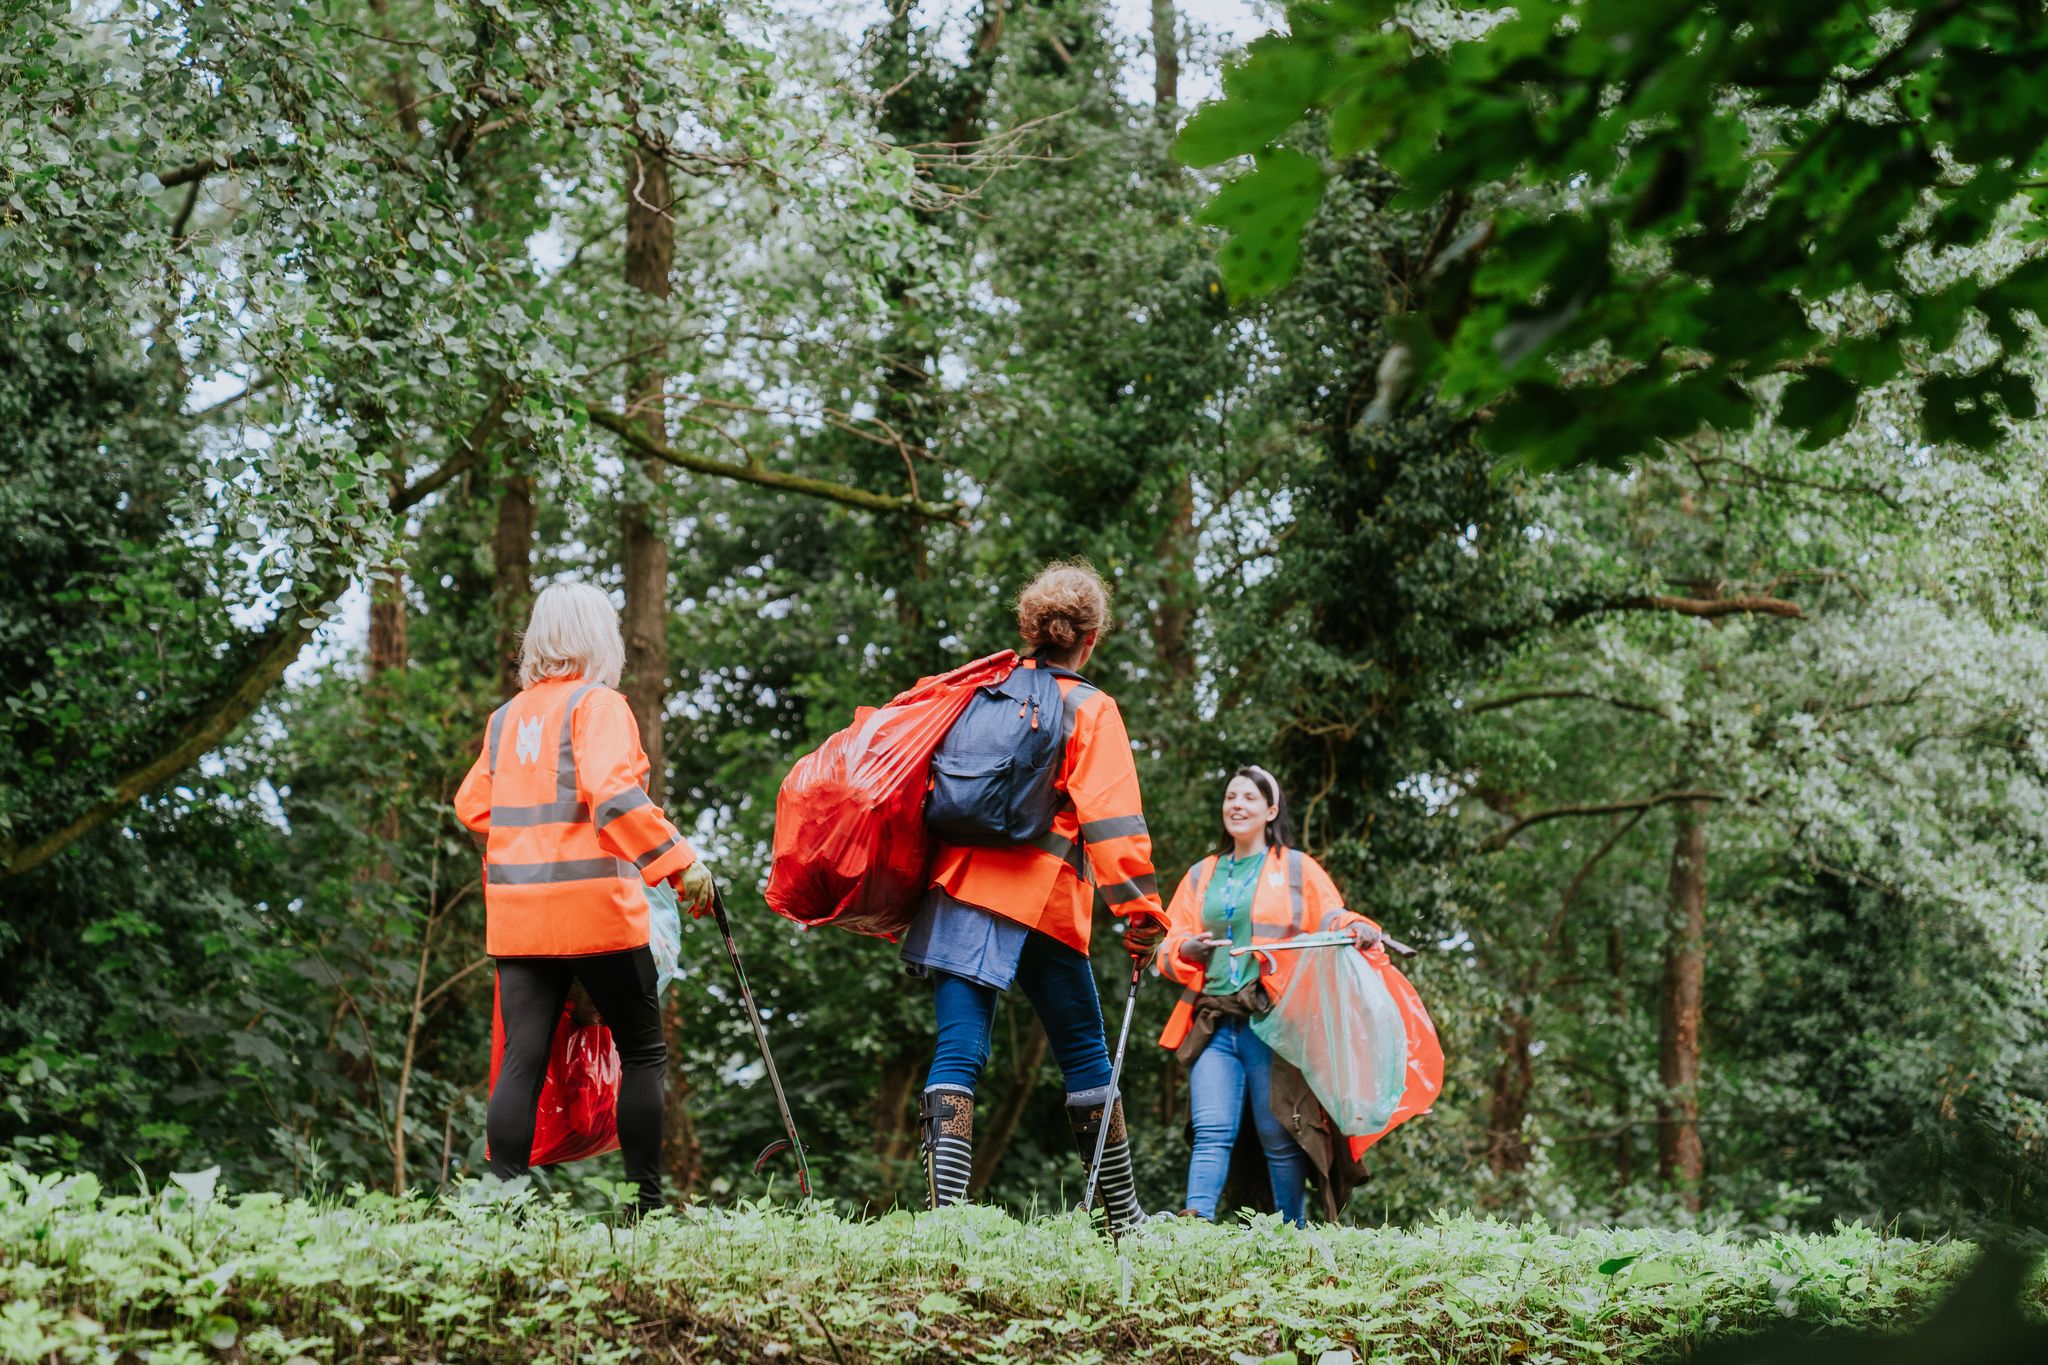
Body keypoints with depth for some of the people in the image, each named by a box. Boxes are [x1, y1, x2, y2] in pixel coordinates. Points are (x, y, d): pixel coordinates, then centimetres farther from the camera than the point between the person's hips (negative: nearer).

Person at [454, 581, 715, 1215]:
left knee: (522, 1061, 3)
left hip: (516, 912, 6)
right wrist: (679, 861, -21)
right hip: (595, 908, -6)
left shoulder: (506, 717, 13)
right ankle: (646, 1200, 5)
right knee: (644, 1053, 7)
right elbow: (613, 793, -21)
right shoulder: (598, 704, -6)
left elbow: (473, 806, 15)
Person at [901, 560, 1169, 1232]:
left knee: (957, 1050, -4)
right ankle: (1124, 1216, 17)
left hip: (961, 884, 3)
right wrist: (1140, 911, -11)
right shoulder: (1092, 710, 1)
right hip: (1043, 899, -3)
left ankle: (946, 1209, -19)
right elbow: (1111, 816, -9)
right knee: (1084, 1053, 9)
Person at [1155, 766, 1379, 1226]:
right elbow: (1169, 948, 19)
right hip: (1214, 1022, 3)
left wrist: (1356, 929, -18)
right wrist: (1189, 949, -4)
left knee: (1279, 1136, -5)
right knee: (1212, 1131, -10)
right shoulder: (1201, 876, 22)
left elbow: (1330, 921, 5)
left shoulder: (1298, 869, 13)